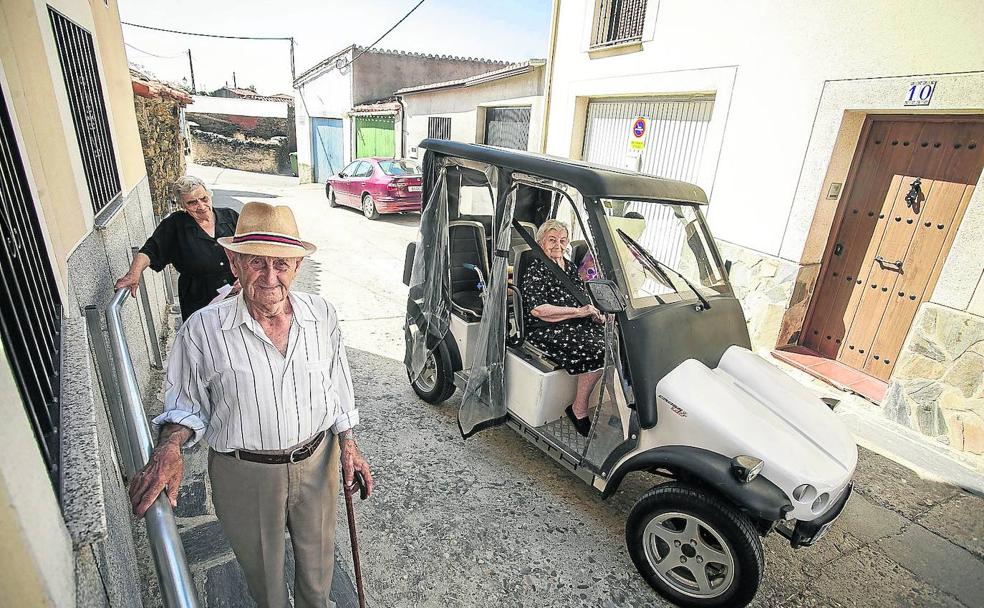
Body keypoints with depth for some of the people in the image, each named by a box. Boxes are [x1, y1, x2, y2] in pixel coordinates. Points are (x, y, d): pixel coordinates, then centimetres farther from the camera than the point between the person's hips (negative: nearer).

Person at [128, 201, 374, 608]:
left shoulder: (321, 314, -10)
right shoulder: (202, 330, -16)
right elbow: (185, 405, -3)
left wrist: (348, 445, 0)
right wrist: (169, 449, -22)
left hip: (317, 462, 2)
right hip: (246, 475, -1)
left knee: (317, 557, 26)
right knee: (262, 568, 25)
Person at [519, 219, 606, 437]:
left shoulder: (570, 267, 20)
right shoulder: (535, 270, -4)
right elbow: (538, 309, -16)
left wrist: (596, 315, 0)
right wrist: (578, 311, -18)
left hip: (576, 325, 7)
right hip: (545, 331, -7)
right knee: (598, 349, -26)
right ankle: (579, 410, -13)